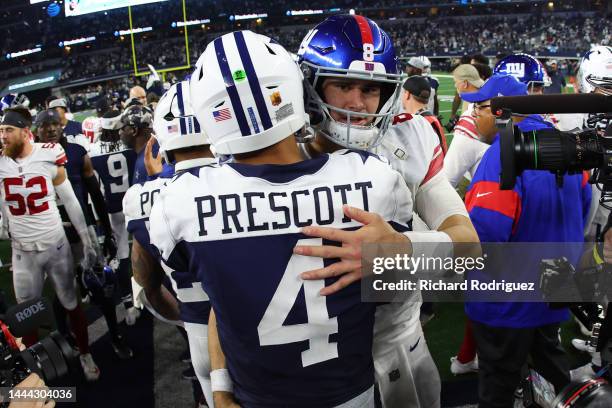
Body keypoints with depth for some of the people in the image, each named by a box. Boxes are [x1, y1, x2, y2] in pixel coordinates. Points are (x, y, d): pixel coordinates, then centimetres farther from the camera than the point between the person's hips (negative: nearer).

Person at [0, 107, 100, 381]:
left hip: (56, 245, -1)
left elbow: (70, 203, 0)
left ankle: (85, 355, 33)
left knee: (71, 304, 13)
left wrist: (87, 241, 2)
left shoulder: (49, 158, -9)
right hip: (22, 252, 1)